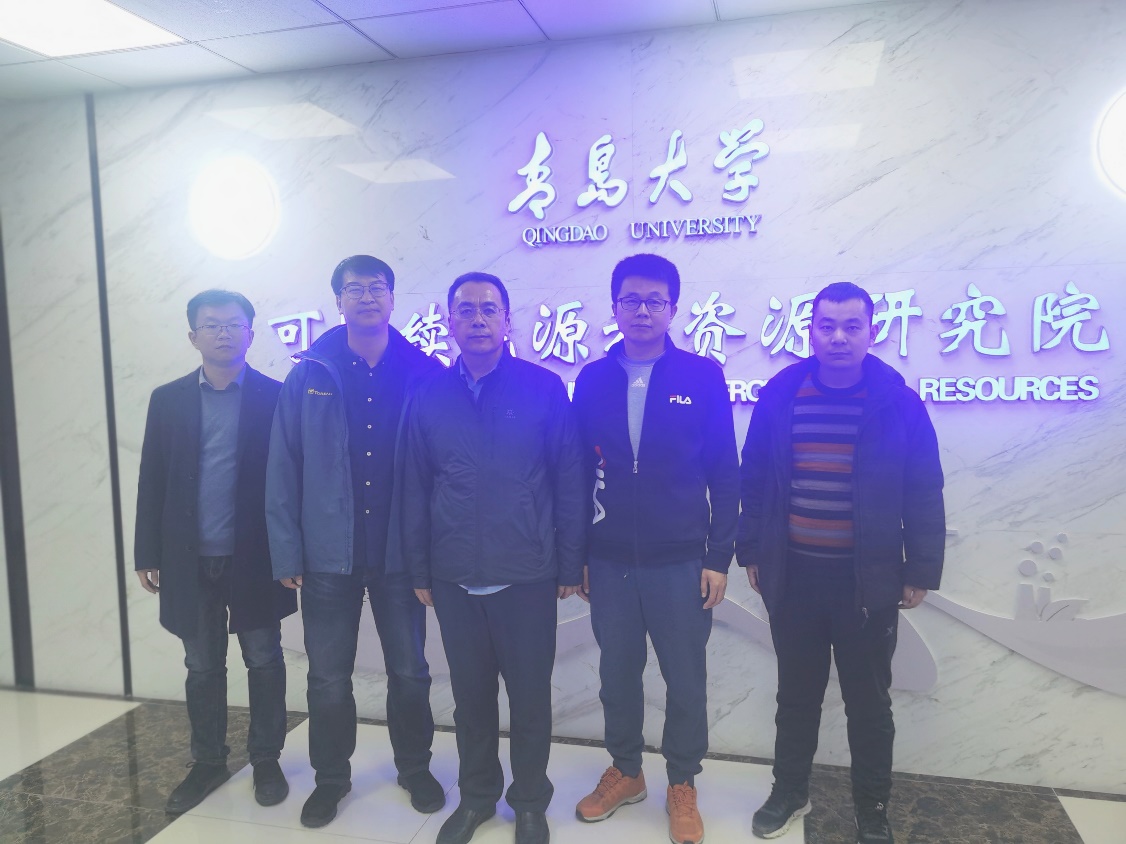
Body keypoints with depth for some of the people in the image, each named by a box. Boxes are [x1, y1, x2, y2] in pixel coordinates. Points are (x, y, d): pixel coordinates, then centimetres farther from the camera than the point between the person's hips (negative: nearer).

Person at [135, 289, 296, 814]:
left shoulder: (275, 397, -3)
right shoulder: (168, 400, 5)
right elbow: (152, 481, 5)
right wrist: (147, 554, 3)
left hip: (255, 559, -2)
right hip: (190, 562, 2)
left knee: (264, 662, 10)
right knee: (203, 668, 14)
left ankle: (266, 760, 27)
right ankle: (208, 762, 31)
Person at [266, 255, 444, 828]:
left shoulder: (423, 373, -2)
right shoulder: (310, 375, -1)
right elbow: (283, 470, -1)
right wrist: (287, 553, -5)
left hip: (400, 554, 0)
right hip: (329, 556, 1)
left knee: (409, 673, 14)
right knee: (328, 679, 13)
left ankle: (415, 768, 36)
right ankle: (330, 777, 35)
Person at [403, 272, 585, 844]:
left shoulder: (543, 387, -4)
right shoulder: (431, 397, 3)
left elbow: (569, 481, -3)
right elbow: (416, 489, 7)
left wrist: (569, 564, -3)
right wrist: (420, 570, 6)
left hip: (527, 577, -2)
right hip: (454, 580, 2)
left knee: (530, 696, 10)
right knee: (470, 695, 16)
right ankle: (476, 796, 38)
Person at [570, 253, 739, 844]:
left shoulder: (702, 377, -4)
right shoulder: (593, 380, 2)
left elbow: (724, 474, -3)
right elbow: (579, 472, 5)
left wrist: (718, 558, -5)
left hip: (680, 561, -2)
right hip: (609, 562, 2)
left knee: (685, 677, 10)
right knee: (617, 672, 15)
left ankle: (682, 785, 32)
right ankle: (624, 772, 37)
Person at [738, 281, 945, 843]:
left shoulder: (898, 403, -6)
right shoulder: (778, 397, -2)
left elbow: (924, 495, -2)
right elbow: (754, 480, 4)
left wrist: (921, 571, -3)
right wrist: (751, 551, 5)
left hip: (868, 580, -1)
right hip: (793, 575, 2)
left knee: (868, 700, 14)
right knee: (796, 693, 18)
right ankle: (789, 792, 37)